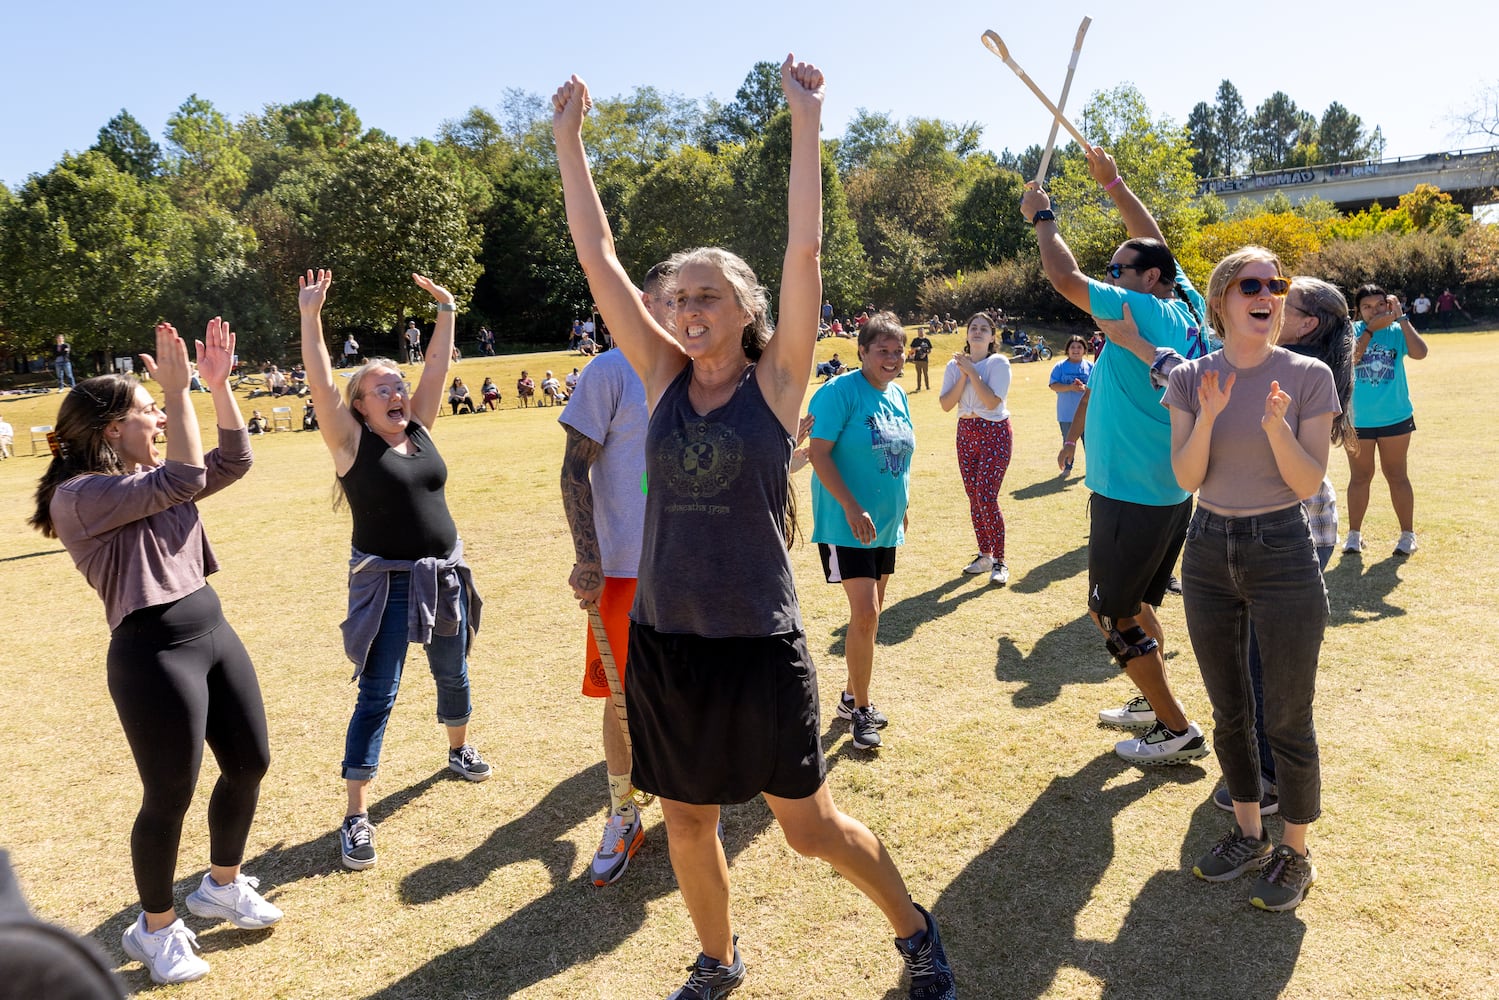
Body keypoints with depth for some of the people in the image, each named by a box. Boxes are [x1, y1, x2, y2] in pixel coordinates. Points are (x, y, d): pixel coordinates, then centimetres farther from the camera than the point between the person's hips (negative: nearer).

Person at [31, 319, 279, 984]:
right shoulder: (77, 496, -14)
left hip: (213, 633, 9)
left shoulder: (152, 475, 12)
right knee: (169, 798, 4)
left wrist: (218, 384, -1)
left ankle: (223, 886, 39)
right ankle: (156, 929, 27)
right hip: (152, 654, -8)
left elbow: (233, 461, 7)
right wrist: (179, 390, -21)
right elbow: (183, 481, -26)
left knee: (249, 763, 16)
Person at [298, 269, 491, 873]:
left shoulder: (419, 429, 5)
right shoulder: (352, 442, -7)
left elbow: (437, 369, 4)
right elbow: (321, 384, -18)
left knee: (453, 674, 21)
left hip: (443, 575, 5)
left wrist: (446, 311, 2)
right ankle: (356, 816, 1)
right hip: (385, 581, -5)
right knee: (378, 694, -5)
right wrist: (310, 318, -24)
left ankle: (459, 749, 47)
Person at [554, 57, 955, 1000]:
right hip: (664, 639, 4)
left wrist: (806, 120, -16)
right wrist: (570, 138, 1)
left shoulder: (776, 381, -6)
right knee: (688, 821, 17)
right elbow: (598, 257, 2)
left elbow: (805, 251, -15)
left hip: (760, 643, -4)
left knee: (812, 826, 9)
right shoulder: (664, 377, 2)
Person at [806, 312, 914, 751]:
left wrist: (901, 508, 18)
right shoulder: (840, 392, -14)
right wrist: (853, 509, -23)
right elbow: (819, 454, -18)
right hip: (846, 524, -8)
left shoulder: (898, 396, 9)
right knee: (864, 615, -10)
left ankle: (851, 696, 29)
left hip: (886, 525, 8)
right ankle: (861, 709, 5)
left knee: (870, 616, 14)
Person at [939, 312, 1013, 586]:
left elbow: (992, 401, -21)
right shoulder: (955, 365, 5)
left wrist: (972, 371, -19)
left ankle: (999, 561, -2)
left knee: (987, 497, -13)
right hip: (966, 432, 5)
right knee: (974, 498, 9)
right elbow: (945, 405, -3)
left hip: (994, 433, -5)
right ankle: (984, 555, 22)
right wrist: (963, 376, -13)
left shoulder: (998, 363, -8)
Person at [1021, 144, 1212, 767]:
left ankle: (1178, 731, 7)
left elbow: (1064, 277, -17)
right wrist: (1114, 182, 19)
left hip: (1131, 497, -9)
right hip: (1171, 492, 9)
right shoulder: (1186, 307, 6)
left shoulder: (1142, 311, -17)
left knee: (1111, 611, 1)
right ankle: (1151, 703, 35)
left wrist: (1042, 217, -1)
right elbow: (1155, 243, 19)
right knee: (1135, 600, 23)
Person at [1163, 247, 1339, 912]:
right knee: (1229, 712, 15)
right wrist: (1208, 417, -22)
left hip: (1281, 551, -3)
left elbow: (1309, 482, -10)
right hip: (1209, 552, 3)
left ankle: (1295, 853, 25)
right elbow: (1187, 478, -6)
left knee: (1286, 720, 4)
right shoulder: (1191, 379, 0)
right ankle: (1248, 834, 34)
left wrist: (1275, 424, -26)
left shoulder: (1308, 376, -7)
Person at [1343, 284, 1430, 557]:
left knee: (1397, 475, 8)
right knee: (1360, 476, 10)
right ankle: (1354, 533, 20)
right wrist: (1371, 329, -24)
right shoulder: (1352, 331, -5)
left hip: (1395, 418, 0)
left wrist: (1401, 318, -19)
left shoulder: (1397, 331, -3)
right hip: (1357, 419, 0)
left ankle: (1408, 533, 18)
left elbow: (1420, 352, -20)